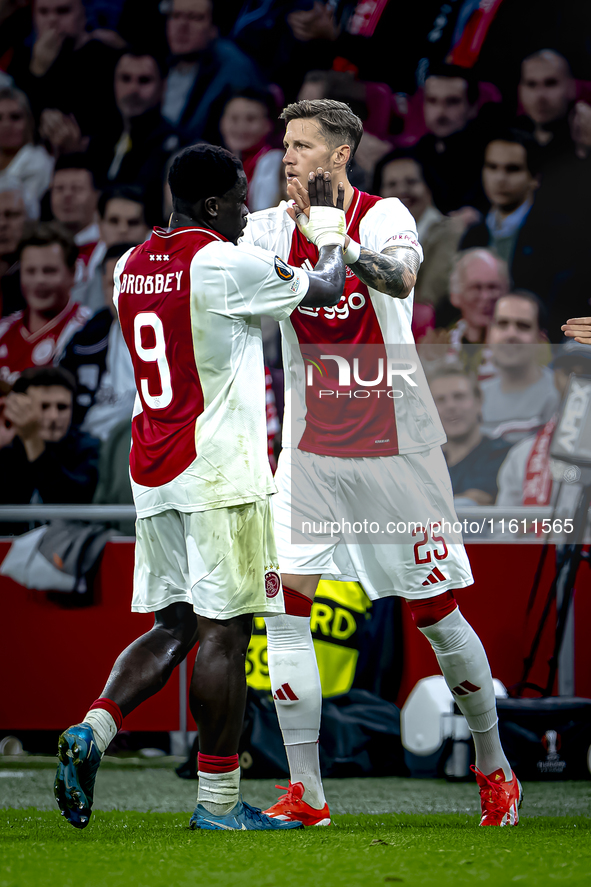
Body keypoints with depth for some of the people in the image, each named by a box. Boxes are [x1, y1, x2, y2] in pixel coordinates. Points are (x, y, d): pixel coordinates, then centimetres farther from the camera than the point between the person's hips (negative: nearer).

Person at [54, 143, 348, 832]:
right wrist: (328, 218, 18)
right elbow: (326, 289, 1)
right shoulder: (228, 266, -13)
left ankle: (92, 730, -7)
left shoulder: (130, 267, 10)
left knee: (172, 626, 13)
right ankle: (218, 801, 1)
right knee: (224, 631, -2)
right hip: (221, 471, -8)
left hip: (152, 470, 8)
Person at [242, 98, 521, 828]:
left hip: (395, 449, -4)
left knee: (437, 616, 4)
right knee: (285, 605, -8)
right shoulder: (272, 229, 2)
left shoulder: (382, 216, -12)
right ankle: (305, 795, -4)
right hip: (311, 452, 4)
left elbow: (401, 277, -33)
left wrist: (340, 246, -53)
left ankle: (493, 767, 24)